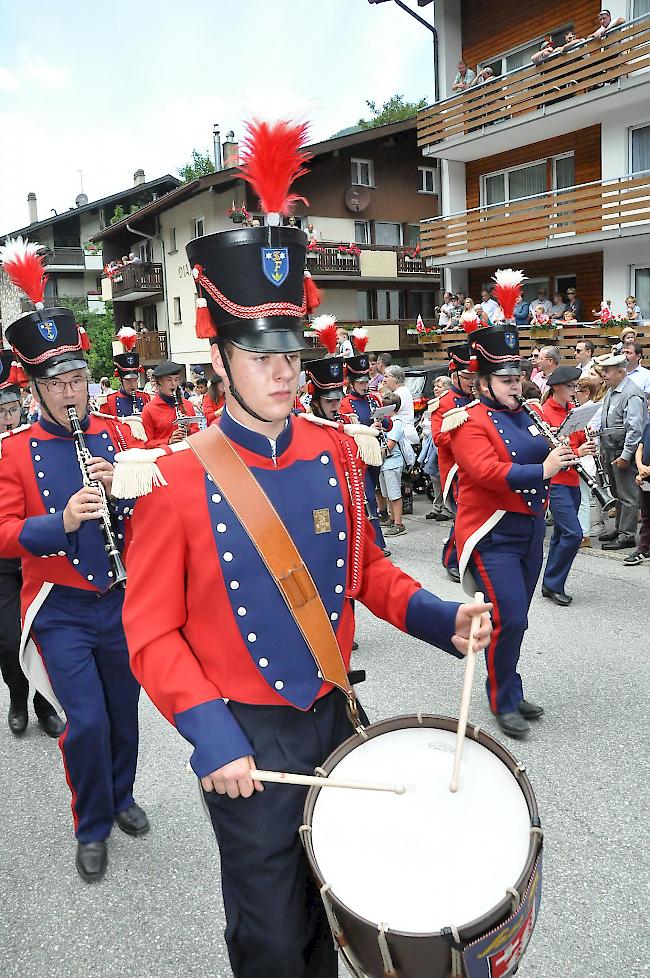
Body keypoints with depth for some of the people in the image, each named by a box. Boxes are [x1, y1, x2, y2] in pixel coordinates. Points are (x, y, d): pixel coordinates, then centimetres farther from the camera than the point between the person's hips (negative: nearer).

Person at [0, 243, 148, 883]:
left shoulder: (115, 434, 3)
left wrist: (120, 488, -18)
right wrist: (62, 521, -27)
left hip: (120, 599, 3)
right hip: (61, 610, -3)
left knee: (123, 709, 17)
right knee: (86, 722, -5)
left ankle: (121, 796, 43)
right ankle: (92, 829, 20)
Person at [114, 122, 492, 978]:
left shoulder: (335, 453, -4)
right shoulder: (178, 480, -17)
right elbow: (152, 633, -12)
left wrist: (439, 618, -8)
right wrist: (209, 735, -21)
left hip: (334, 713, 4)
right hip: (245, 737, -4)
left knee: (332, 909, 25)